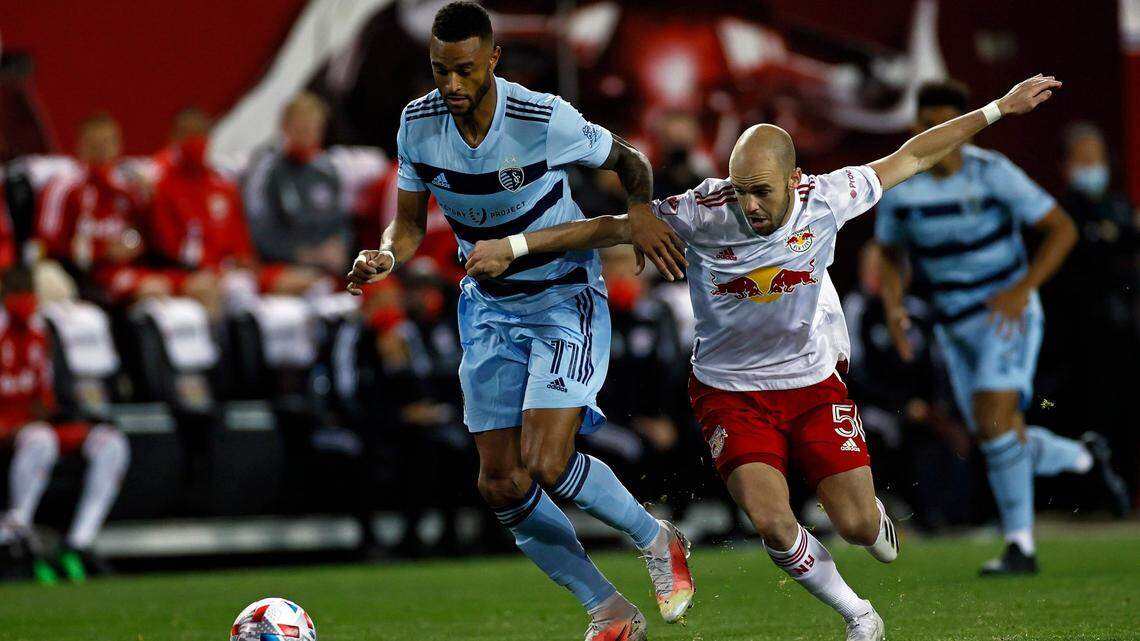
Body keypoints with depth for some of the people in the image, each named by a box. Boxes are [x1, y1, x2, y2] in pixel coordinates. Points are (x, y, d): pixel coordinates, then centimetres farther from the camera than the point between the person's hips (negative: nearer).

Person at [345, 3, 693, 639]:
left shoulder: (544, 119, -22)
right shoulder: (418, 124, -9)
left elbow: (629, 159, -5)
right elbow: (411, 222, 3)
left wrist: (641, 208, -25)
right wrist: (385, 256, -19)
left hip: (567, 302, -5)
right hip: (491, 310, 6)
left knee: (547, 465, -21)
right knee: (502, 486, 0)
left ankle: (658, 540, 8)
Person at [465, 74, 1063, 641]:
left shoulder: (825, 199, -17)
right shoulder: (701, 213, -23)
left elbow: (908, 158, -3)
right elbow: (610, 227, -12)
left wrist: (999, 109, 2)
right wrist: (512, 245, -15)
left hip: (814, 382, 2)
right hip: (730, 390, -2)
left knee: (857, 525, -3)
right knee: (773, 523, -21)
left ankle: (880, 523, 37)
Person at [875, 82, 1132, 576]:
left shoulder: (992, 173, -16)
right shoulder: (898, 187, -4)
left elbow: (1062, 230, -12)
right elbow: (890, 258, 11)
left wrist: (1022, 289, -23)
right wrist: (893, 310, -9)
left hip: (1008, 315, -5)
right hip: (954, 326, 5)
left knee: (992, 420, -23)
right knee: (1006, 443, 9)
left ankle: (1020, 547, -12)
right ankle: (1087, 459, 38)